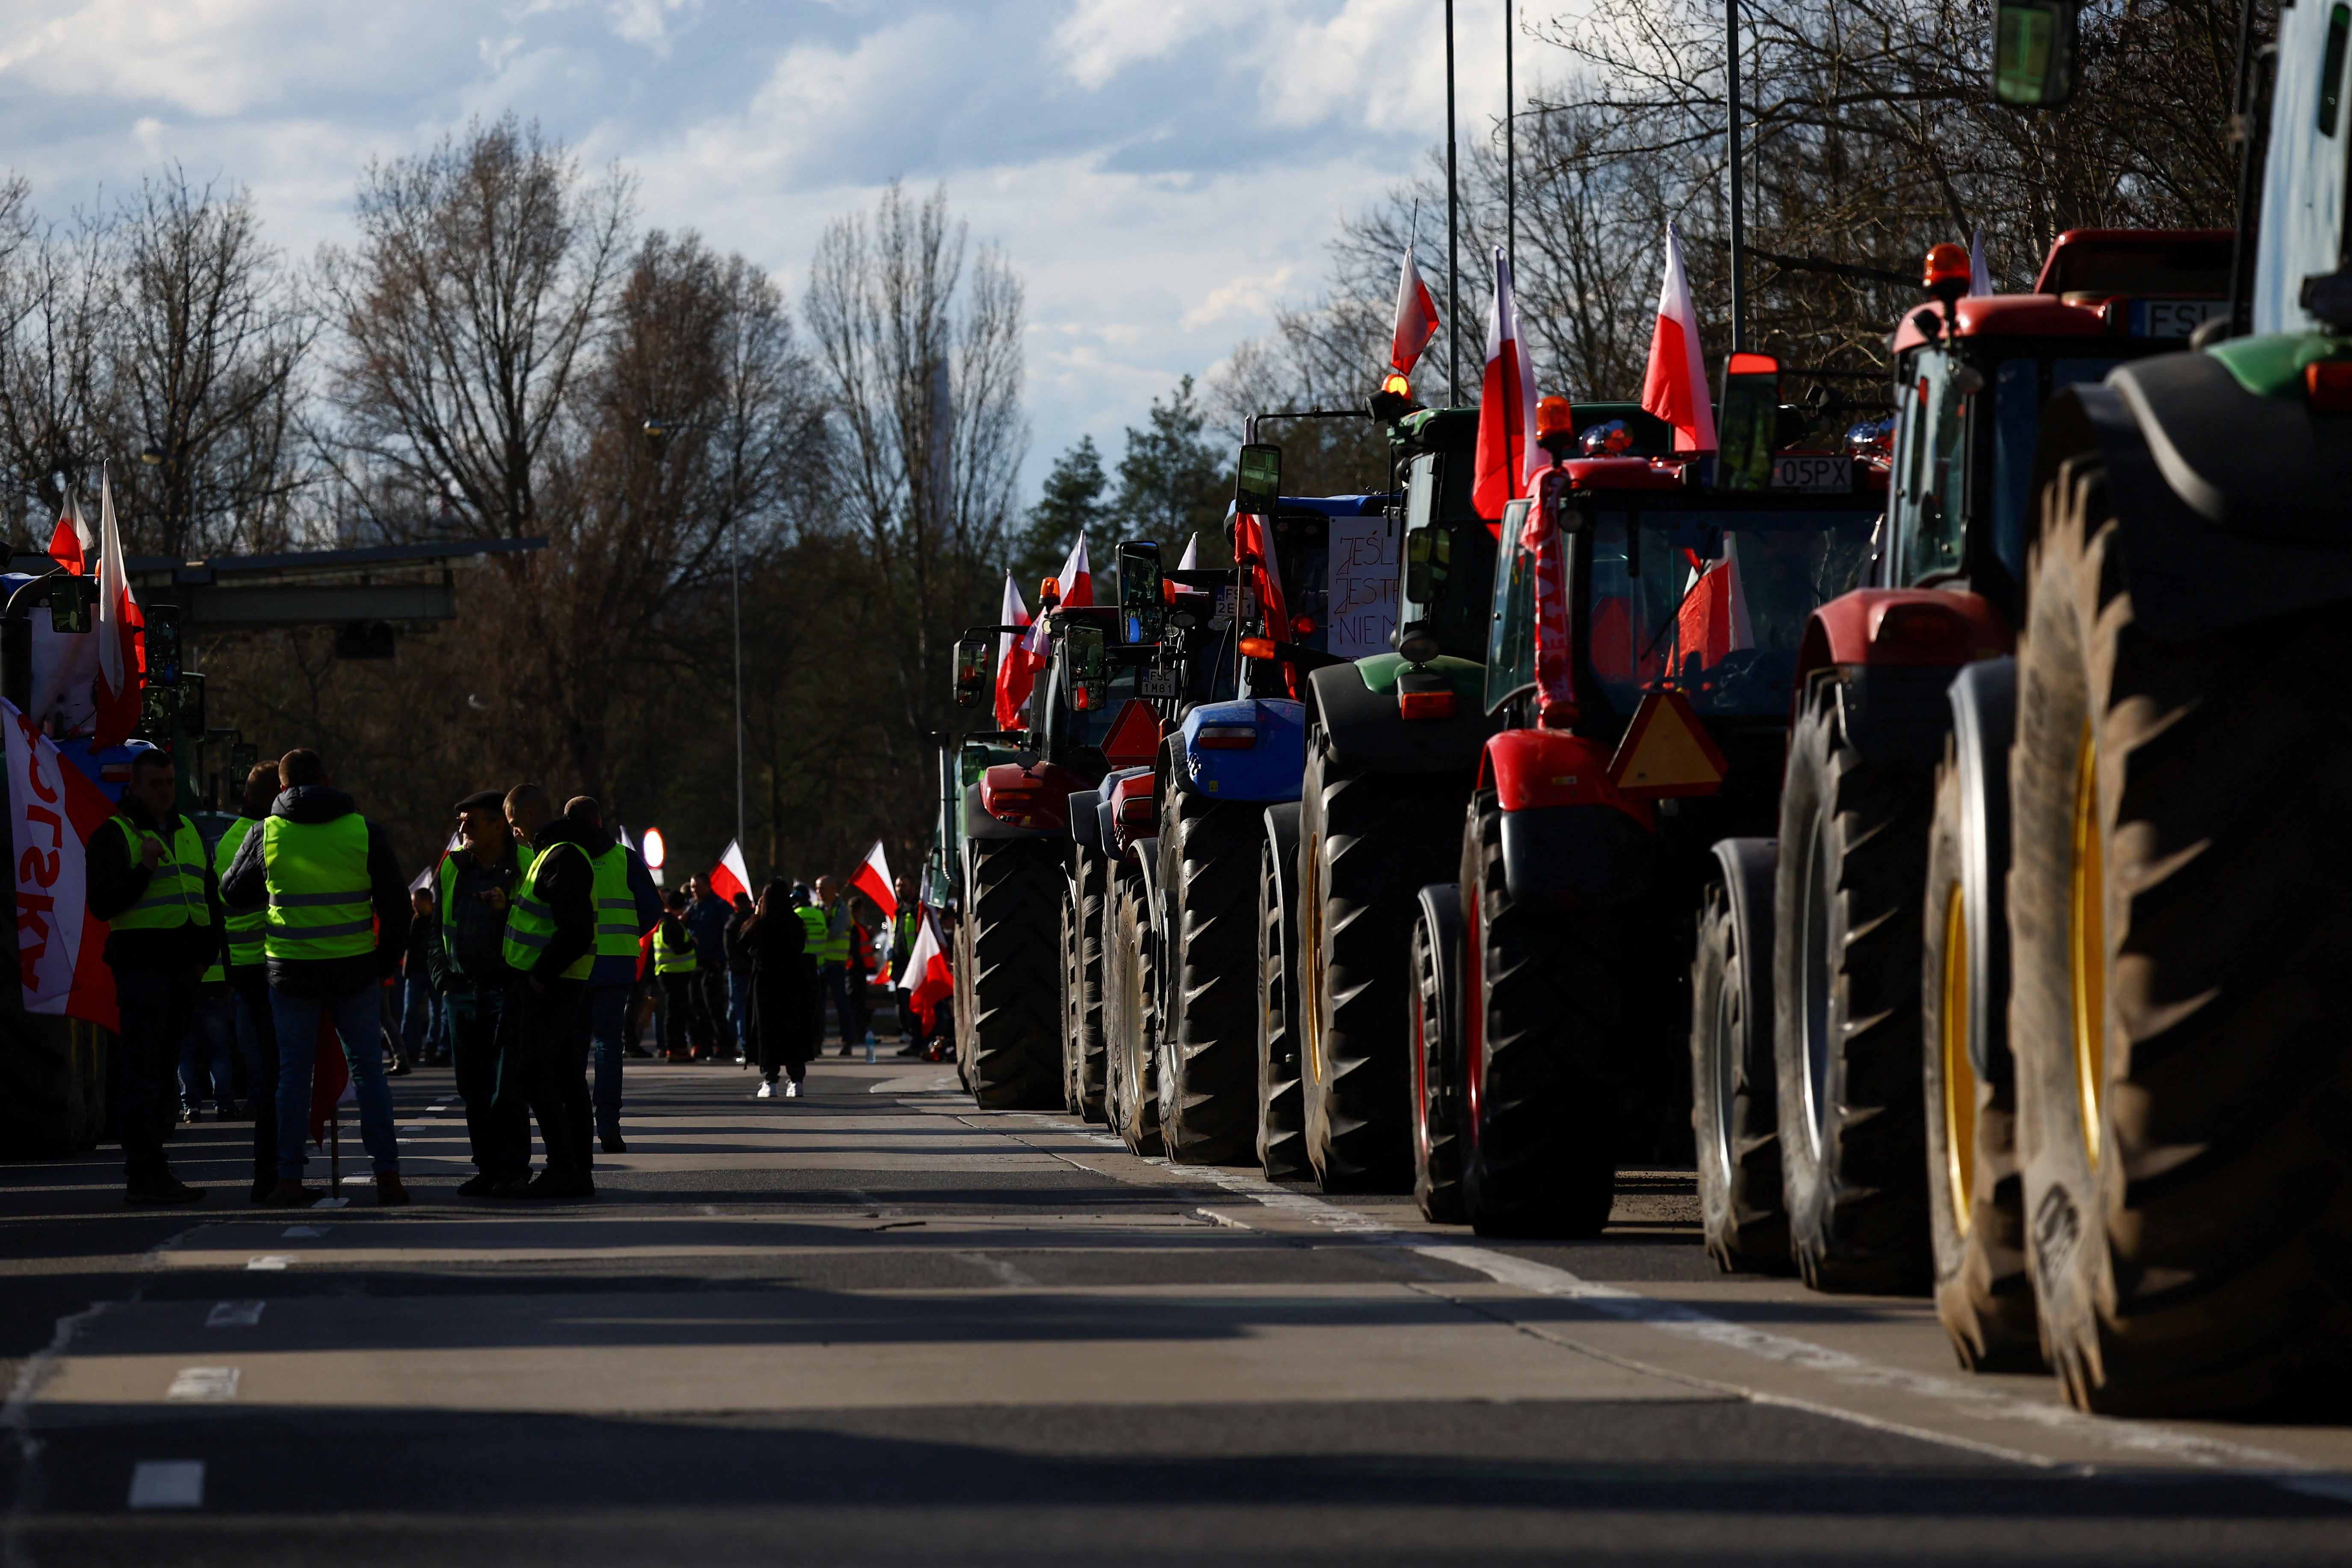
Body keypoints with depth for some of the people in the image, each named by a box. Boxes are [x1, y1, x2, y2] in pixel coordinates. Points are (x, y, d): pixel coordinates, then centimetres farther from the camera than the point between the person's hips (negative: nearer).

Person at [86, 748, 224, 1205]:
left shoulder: (189, 833, 18)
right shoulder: (114, 835, -3)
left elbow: (210, 897, 25)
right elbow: (101, 904, -10)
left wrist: (206, 955, 13)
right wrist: (143, 870, -22)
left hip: (183, 968, 7)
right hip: (140, 965, -7)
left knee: (165, 1073, 8)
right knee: (144, 1075, -10)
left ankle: (146, 1168, 12)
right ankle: (145, 1173, -12)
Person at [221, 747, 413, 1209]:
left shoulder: (267, 834, -2)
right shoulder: (365, 832, -2)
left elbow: (232, 893, 13)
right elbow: (396, 905, 2)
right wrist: (387, 964, 13)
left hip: (291, 970, 0)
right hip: (355, 971, 0)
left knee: (294, 1072, 7)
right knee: (368, 1070, 7)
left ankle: (290, 1179, 4)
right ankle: (387, 1175, 2)